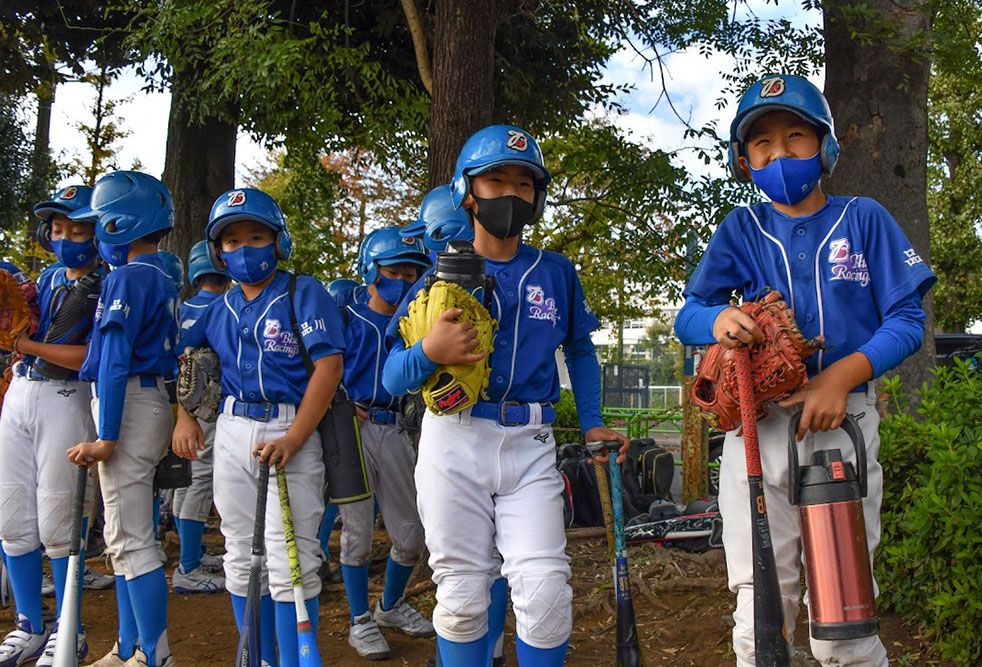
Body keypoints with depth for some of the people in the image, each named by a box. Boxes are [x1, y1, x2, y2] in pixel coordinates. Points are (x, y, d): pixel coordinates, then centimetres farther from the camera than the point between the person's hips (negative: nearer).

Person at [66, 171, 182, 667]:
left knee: (130, 540, -5)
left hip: (129, 403, -10)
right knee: (122, 537, 16)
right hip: (154, 399, 10)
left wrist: (106, 436, -20)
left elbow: (115, 362, -18)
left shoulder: (127, 279, -13)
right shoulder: (163, 279, 15)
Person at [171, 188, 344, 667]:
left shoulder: (303, 293, -5)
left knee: (289, 563, -7)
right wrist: (185, 417, 9)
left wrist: (293, 439, -21)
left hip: (290, 431, -6)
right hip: (231, 433, 6)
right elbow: (186, 358, 26)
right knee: (241, 558, 12)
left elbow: (328, 365, -14)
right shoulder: (220, 308, 13)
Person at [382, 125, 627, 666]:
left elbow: (579, 349, 24)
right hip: (454, 441, 0)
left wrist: (591, 423, 12)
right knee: (461, 597, 4)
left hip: (530, 445, 1)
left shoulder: (556, 273, 10)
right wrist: (429, 352, -19)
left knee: (545, 595, -9)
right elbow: (392, 378, 2)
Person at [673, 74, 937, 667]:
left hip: (844, 423, -1)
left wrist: (843, 374, -15)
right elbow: (686, 316, 6)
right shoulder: (741, 230, 10)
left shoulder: (863, 219, 7)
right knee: (759, 619, 3)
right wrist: (721, 318, -19)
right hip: (757, 428, 1)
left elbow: (907, 318, 2)